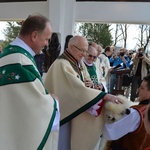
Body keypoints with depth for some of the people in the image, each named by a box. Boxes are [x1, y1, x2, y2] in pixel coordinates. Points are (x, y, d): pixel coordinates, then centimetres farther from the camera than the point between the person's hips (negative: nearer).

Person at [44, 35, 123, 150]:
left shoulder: (79, 62, 3)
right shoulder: (62, 65, -24)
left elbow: (79, 85, 13)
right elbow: (78, 88, -31)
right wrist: (104, 95, -33)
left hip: (74, 109, 8)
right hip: (63, 111, -8)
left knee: (71, 140, 19)